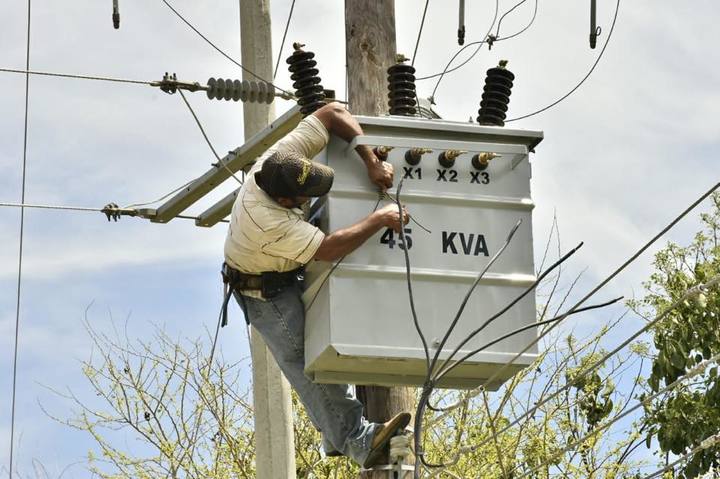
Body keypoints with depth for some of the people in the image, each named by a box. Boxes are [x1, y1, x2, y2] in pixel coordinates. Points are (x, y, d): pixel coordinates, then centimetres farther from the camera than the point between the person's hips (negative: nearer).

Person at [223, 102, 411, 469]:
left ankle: (337, 437, 15)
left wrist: (371, 161, -22)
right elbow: (327, 250, -39)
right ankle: (357, 439, -19)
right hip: (264, 292, -9)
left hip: (289, 272, 9)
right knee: (301, 358, -14)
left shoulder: (285, 157, -23)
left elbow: (332, 113, -16)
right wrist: (380, 219, -32)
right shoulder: (267, 220, -42)